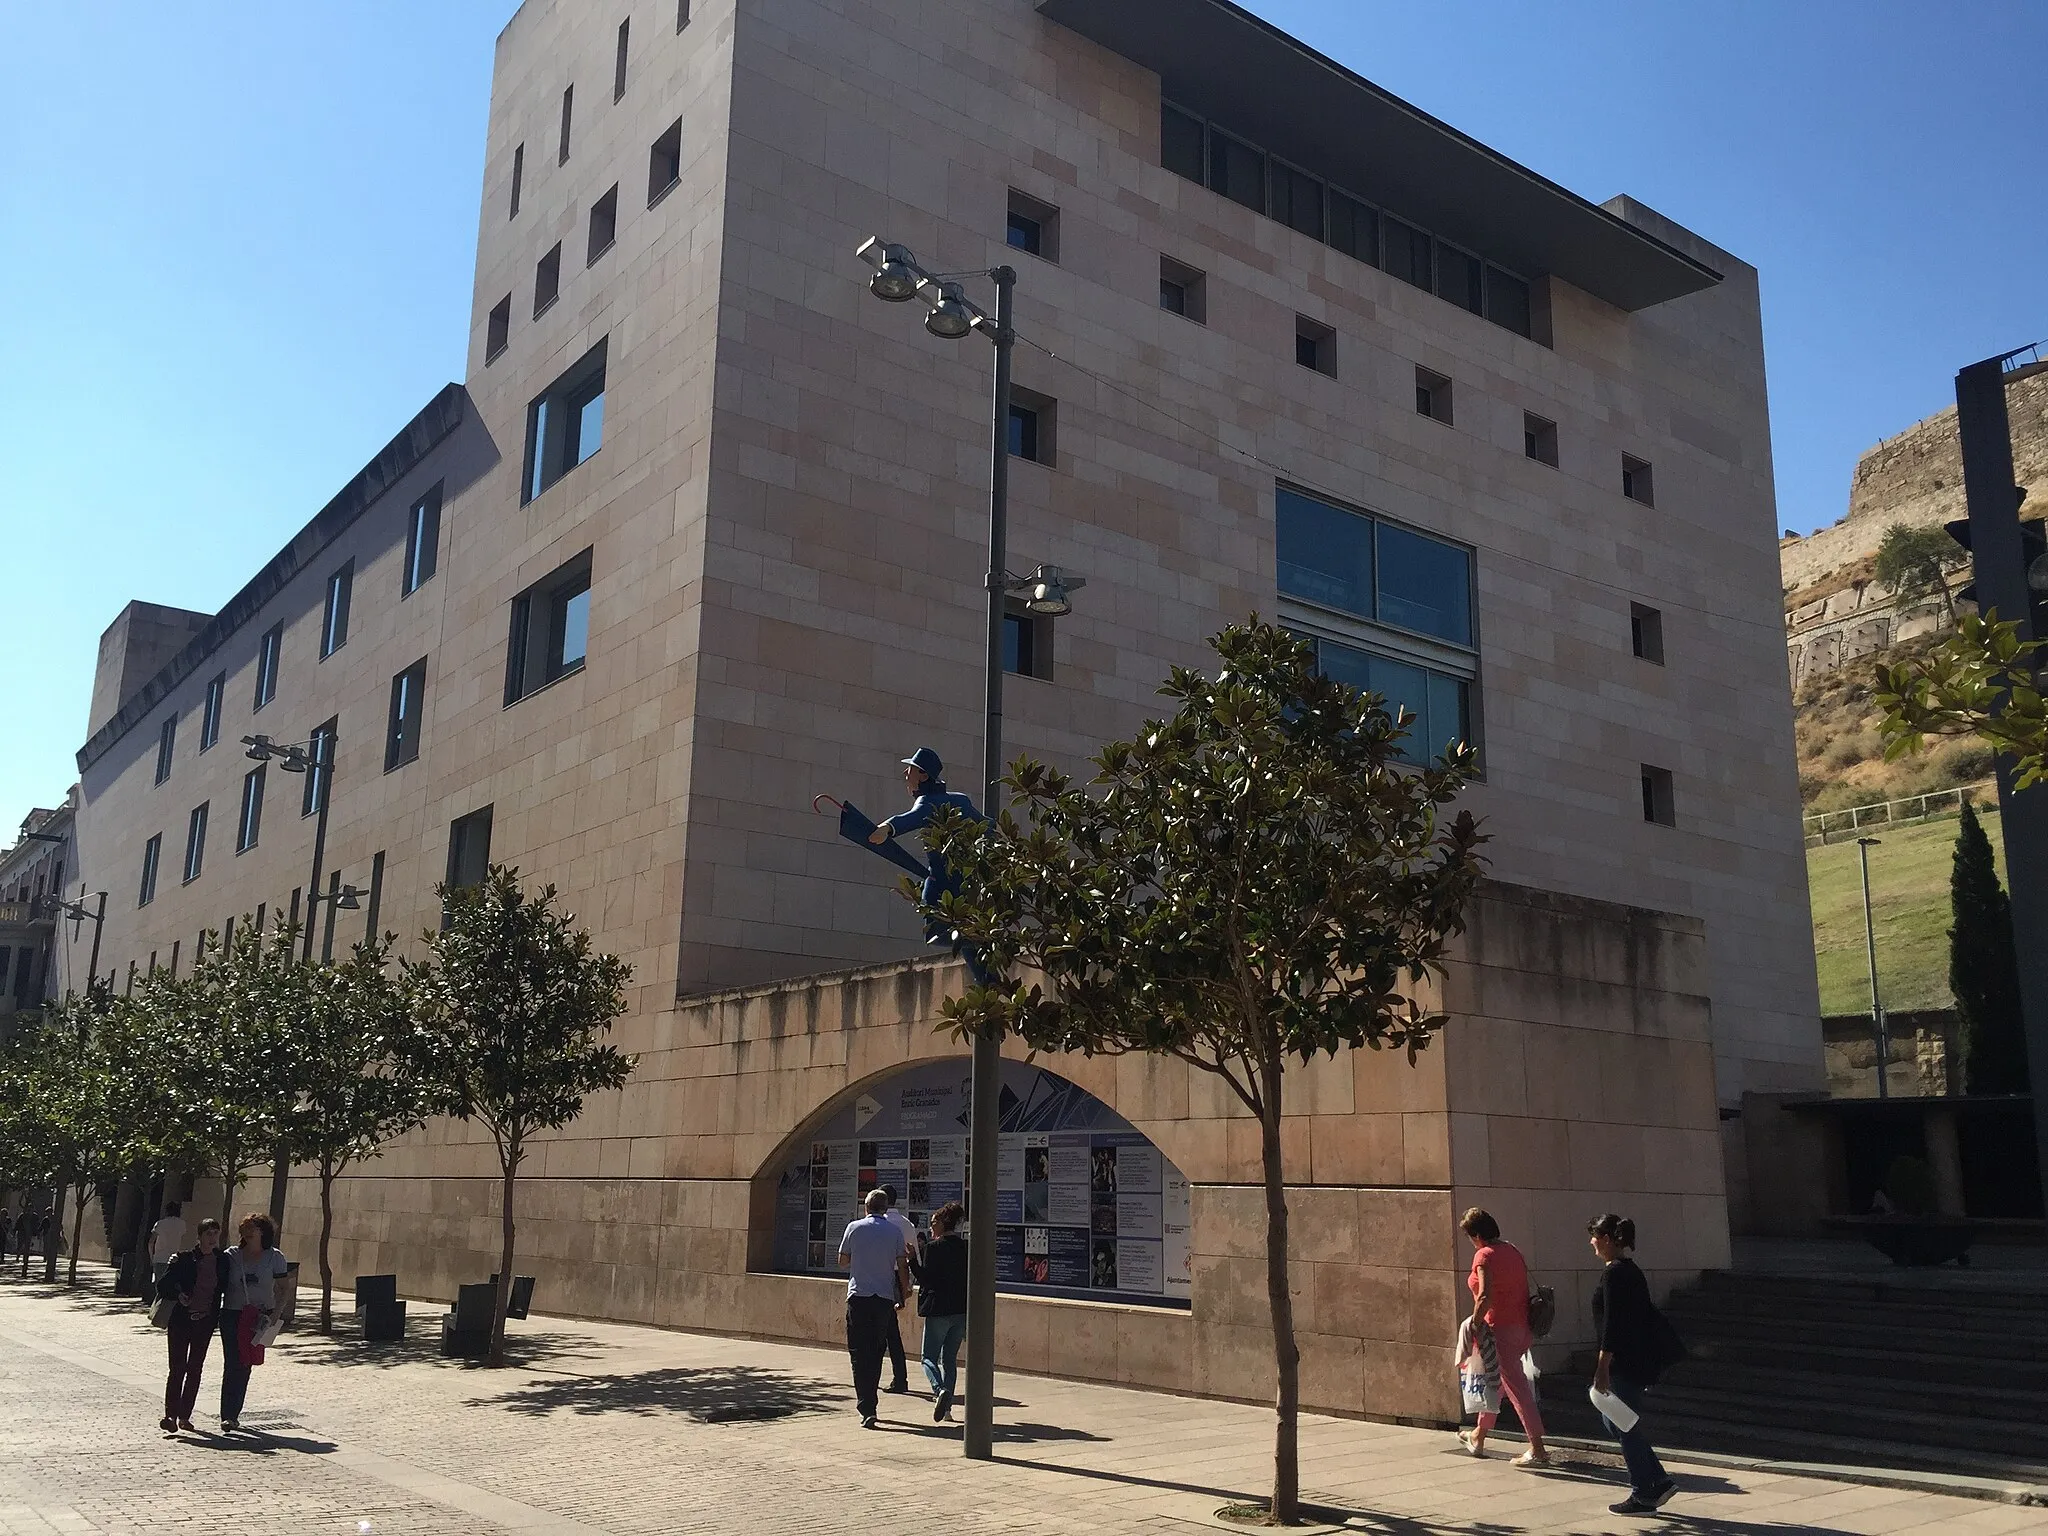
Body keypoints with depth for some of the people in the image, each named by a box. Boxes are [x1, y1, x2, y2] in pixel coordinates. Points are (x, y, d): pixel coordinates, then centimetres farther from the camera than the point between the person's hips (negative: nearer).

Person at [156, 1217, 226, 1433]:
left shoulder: (222, 1263, 4)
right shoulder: (184, 1260, -5)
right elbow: (163, 1284, -3)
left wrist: (216, 1315, 4)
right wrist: (178, 1296, -18)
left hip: (205, 1321, 3)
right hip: (181, 1319, -3)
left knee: (195, 1368, 7)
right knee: (178, 1368, -8)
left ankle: (184, 1415, 14)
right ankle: (170, 1415, -7)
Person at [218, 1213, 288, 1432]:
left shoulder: (275, 1258, 1)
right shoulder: (231, 1255, 4)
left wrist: (274, 1315, -9)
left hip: (260, 1318, 0)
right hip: (232, 1315, 0)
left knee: (244, 1365, 5)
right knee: (232, 1364, -7)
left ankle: (232, 1414, 16)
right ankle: (228, 1415, -5)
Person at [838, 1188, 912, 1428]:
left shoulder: (854, 1228, 0)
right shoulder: (895, 1232, 3)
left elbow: (842, 1261, 8)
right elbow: (902, 1267, 3)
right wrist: (904, 1294, 14)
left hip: (858, 1295, -2)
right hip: (885, 1297, 2)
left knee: (860, 1354, -2)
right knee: (876, 1352, 16)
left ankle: (867, 1409, -14)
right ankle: (869, 1401, 24)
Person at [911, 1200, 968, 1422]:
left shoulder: (932, 1248, -10)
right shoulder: (967, 1248, 7)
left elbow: (925, 1278, -13)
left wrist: (913, 1259, -4)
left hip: (938, 1311, -5)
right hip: (962, 1311, 5)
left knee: (930, 1357, 4)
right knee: (950, 1359, 15)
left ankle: (939, 1390, -23)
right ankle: (947, 1407, 12)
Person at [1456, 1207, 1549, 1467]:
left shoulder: (1484, 1255, -15)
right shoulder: (1512, 1250, 10)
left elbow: (1485, 1296, -25)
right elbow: (1525, 1287, 13)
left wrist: (1475, 1323, -15)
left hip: (1501, 1328, -9)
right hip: (1523, 1326, 9)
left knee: (1517, 1387, -4)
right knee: (1496, 1380, 21)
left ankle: (1537, 1450, -3)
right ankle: (1479, 1436, 33)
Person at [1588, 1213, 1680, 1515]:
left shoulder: (1614, 1273, -17)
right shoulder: (1631, 1270, 12)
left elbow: (1612, 1324, -21)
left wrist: (1602, 1368, -21)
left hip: (1624, 1364, -10)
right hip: (1640, 1361, 10)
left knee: (1625, 1426, 1)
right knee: (1613, 1420, 15)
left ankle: (1643, 1496, 9)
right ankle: (1659, 1481, 16)